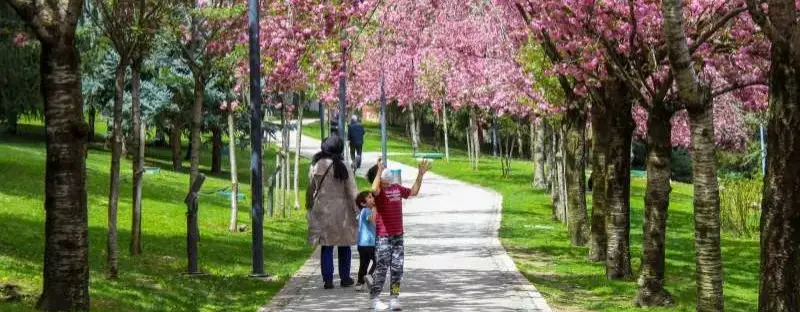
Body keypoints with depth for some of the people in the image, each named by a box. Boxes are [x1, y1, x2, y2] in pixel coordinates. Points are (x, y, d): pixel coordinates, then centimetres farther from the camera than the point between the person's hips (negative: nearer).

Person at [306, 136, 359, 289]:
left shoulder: (316, 166, -2)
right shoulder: (343, 167, -9)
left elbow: (310, 189, 6)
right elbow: (352, 191, -8)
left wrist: (309, 206, 18)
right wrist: (357, 209, -2)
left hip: (321, 210, 2)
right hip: (341, 210, -2)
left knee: (326, 247, 6)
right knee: (344, 246, 12)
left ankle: (328, 279, 2)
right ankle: (345, 278, 16)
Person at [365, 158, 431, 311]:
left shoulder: (396, 188, 11)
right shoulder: (379, 191, -9)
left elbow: (413, 191, 23)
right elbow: (374, 189, -34)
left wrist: (420, 174, 16)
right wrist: (379, 170, -27)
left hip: (398, 235, 6)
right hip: (383, 236, -6)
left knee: (397, 267, 5)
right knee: (382, 267, -4)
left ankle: (395, 298, 11)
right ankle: (375, 298, 6)